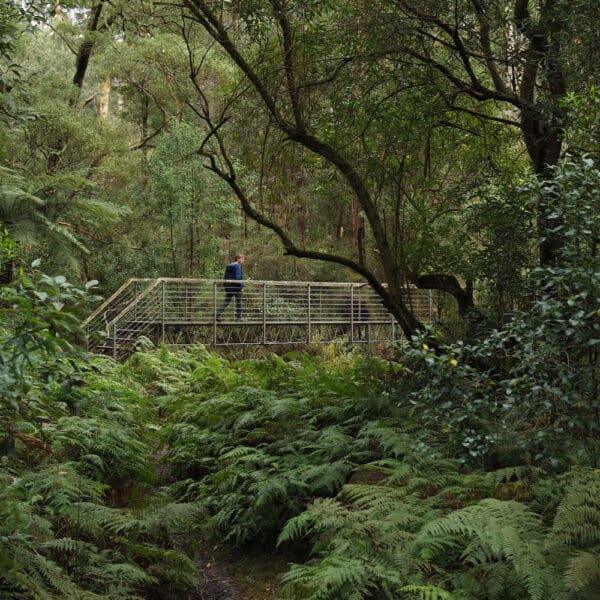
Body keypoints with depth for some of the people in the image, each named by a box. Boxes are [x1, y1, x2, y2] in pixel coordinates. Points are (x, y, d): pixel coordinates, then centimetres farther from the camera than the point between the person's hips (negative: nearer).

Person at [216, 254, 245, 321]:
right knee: (239, 302, 5)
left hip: (228, 287, 7)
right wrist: (241, 285, -14)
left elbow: (225, 277, 17)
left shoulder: (228, 266, 15)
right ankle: (238, 317, 8)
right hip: (236, 287, -7)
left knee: (226, 301, 8)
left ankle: (217, 314, -7)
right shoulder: (237, 266, -11)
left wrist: (226, 285, 21)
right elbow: (238, 277, -20)